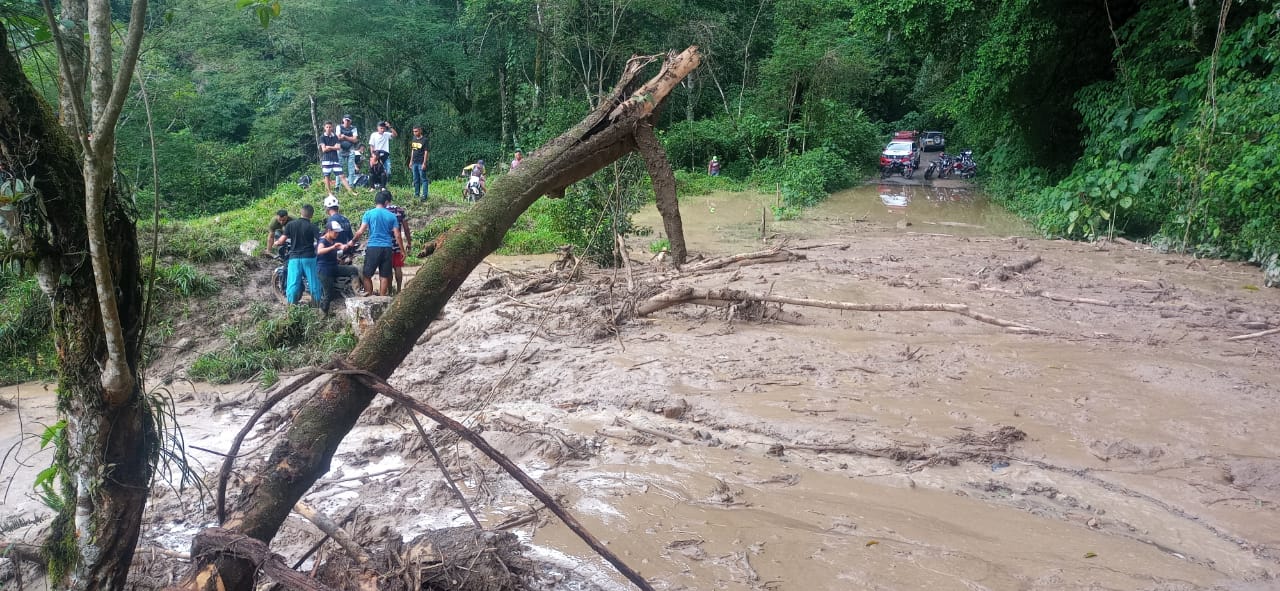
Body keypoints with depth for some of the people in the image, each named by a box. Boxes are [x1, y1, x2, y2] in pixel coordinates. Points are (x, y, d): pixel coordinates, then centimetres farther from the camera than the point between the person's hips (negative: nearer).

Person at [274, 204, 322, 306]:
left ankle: (291, 305, 4)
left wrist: (276, 243, 20)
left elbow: (281, 240, 0)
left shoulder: (290, 225, 0)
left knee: (293, 283, 4)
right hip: (309, 257, -1)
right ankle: (317, 303, 12)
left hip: (294, 257, 2)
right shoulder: (312, 226, -6)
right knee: (314, 282, 8)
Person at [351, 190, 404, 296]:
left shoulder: (369, 214, 0)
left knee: (367, 275, 7)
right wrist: (402, 251, 10)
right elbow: (397, 236, 3)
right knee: (384, 276, 6)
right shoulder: (391, 216, 5)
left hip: (373, 247, -2)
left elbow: (361, 232, -4)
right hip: (387, 248, 2)